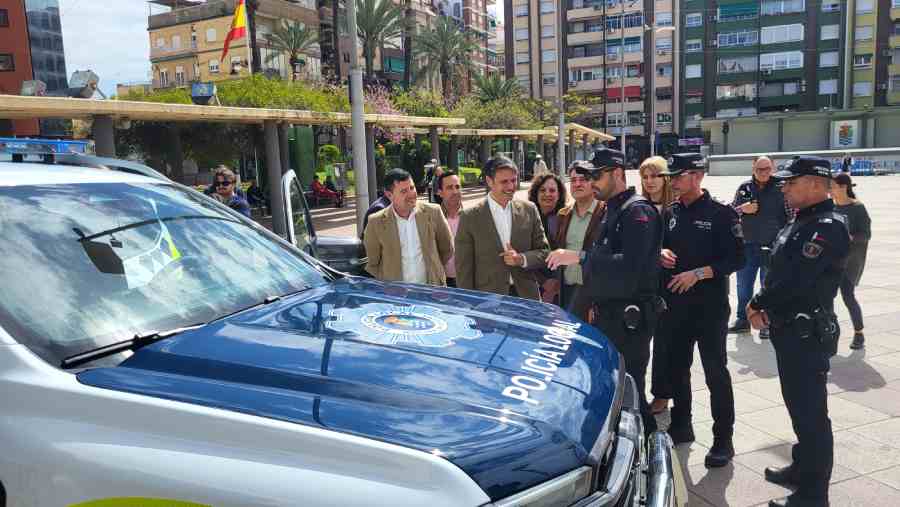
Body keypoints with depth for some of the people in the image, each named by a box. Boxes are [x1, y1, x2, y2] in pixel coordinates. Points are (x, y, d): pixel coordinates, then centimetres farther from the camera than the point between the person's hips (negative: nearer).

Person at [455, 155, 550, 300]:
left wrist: (522, 259, -11)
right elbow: (464, 268, -2)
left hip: (526, 297, 3)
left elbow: (544, 252, 8)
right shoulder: (470, 217, -4)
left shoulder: (529, 210, 4)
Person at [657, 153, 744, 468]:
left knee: (715, 372, 0)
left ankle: (723, 439, 11)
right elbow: (659, 245, 19)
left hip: (710, 306, -6)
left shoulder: (721, 213, -8)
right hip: (675, 304, 6)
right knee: (677, 368, 15)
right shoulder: (670, 214, 10)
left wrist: (698, 273, -20)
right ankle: (681, 426, 31)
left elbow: (737, 259, -12)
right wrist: (660, 253, -4)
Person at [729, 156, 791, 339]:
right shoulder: (744, 188, 6)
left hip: (772, 247, -3)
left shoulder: (781, 189, -5)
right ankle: (742, 319, 27)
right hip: (747, 246, 4)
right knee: (743, 286, 12)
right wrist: (742, 209, -9)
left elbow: (792, 217, -3)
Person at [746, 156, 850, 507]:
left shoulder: (827, 228, -19)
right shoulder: (800, 223, 13)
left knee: (810, 412, -1)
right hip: (790, 329, 10)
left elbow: (794, 279, -26)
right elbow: (778, 271, 15)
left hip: (808, 333, -10)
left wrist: (759, 305, -12)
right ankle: (803, 469, 37)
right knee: (798, 403, 21)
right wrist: (763, 305, 0)